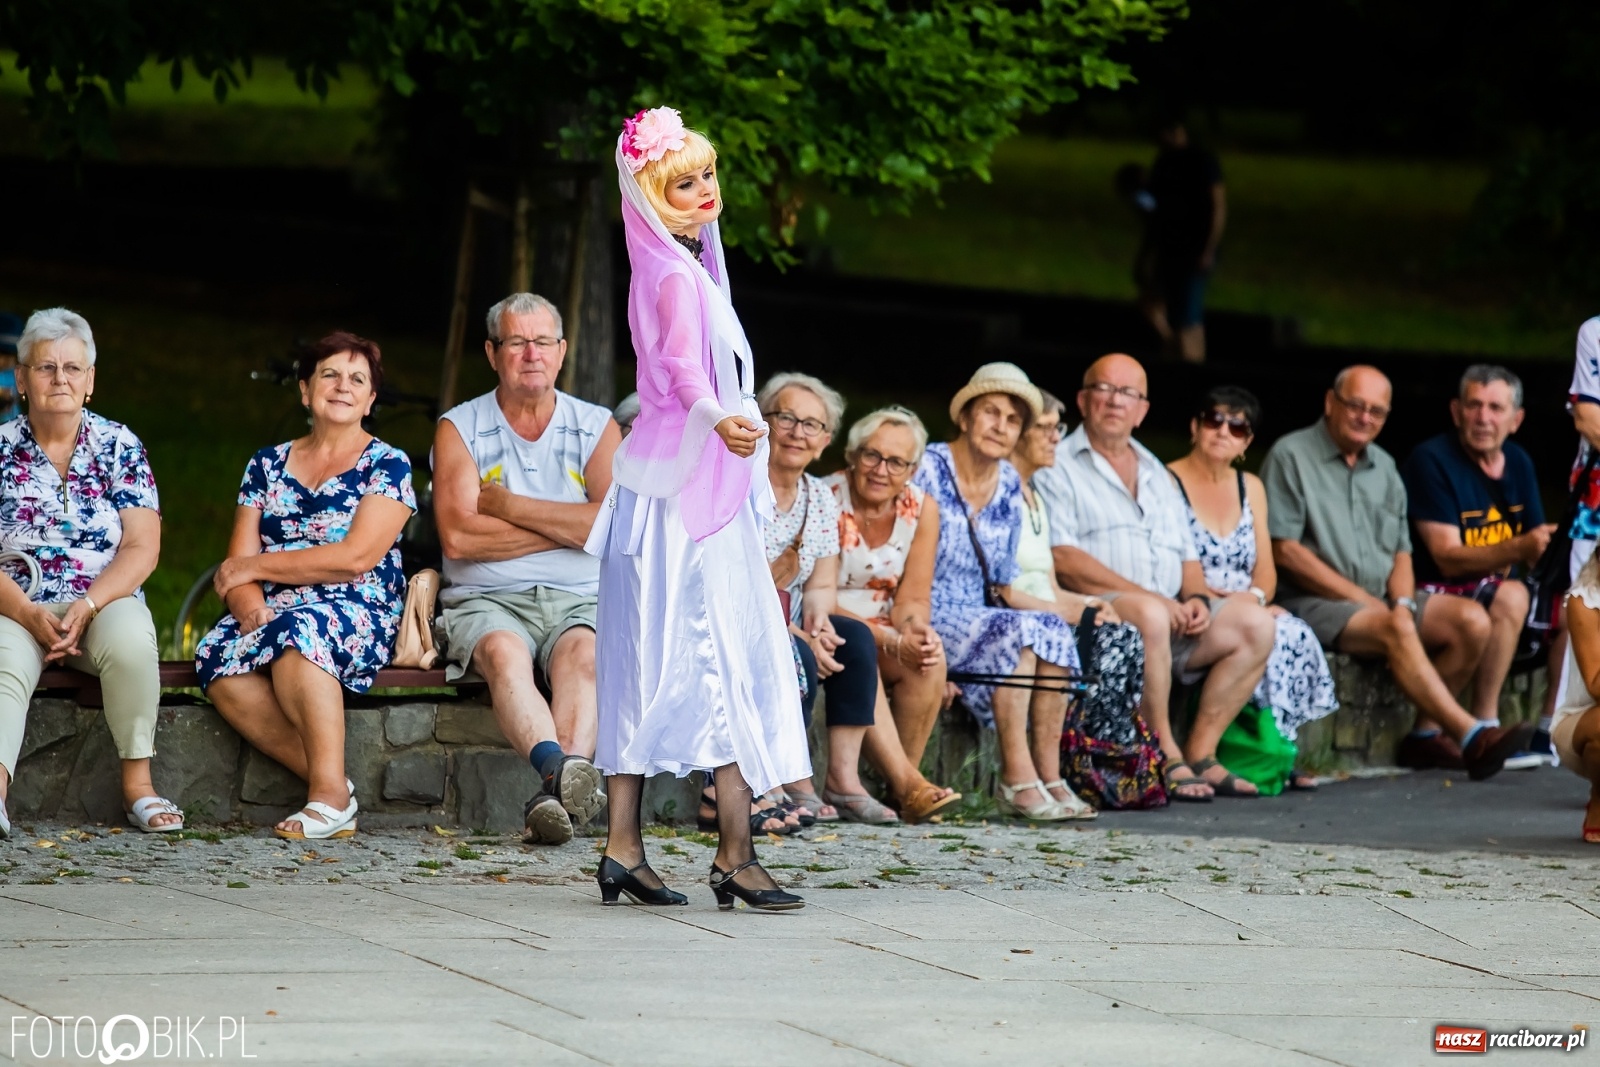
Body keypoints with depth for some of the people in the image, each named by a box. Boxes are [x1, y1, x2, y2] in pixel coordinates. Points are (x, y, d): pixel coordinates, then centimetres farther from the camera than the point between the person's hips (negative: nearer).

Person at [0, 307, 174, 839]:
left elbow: (141, 549, -1)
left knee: (130, 636, -34)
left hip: (107, 603, 1)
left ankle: (137, 781, -23)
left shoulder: (119, 447, 7)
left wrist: (87, 606, -17)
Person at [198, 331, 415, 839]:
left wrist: (254, 567, -5)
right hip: (276, 615, 4)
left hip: (358, 616, -4)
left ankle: (330, 793, -36)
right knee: (218, 657, -30)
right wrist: (249, 606, -16)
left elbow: (355, 558, -9)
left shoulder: (388, 465, 4)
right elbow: (237, 564, 8)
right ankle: (332, 788, -26)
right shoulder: (267, 465, 17)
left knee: (297, 631, -39)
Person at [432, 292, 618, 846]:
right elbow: (458, 536, -8)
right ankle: (566, 772, -60)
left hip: (579, 603, 1)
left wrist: (506, 504, -6)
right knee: (503, 653, -35)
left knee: (583, 652, -34)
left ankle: (553, 792, -55)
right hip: (487, 601, -1)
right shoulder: (460, 428, 8)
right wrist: (568, 525, -4)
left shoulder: (596, 428, 12)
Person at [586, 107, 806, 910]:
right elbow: (684, 362, -33)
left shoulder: (675, 268, 15)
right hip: (692, 484, -10)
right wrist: (717, 418, -53)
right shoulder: (678, 277, -14)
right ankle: (735, 854, -12)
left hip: (658, 486, 10)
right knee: (727, 658, -10)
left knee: (648, 664, 8)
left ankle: (623, 849, 8)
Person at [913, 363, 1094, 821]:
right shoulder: (928, 472, -8)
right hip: (929, 618, -6)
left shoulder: (1009, 486, 12)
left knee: (1053, 629, -20)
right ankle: (1017, 777, -32)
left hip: (981, 615, 6)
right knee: (1015, 630, -30)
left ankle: (1048, 774, -23)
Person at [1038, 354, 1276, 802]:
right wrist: (1146, 596, -18)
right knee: (1148, 615, -38)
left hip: (1171, 618, 7)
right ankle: (1166, 760, -29)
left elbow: (1187, 556, 24)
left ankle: (1200, 753, -10)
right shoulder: (1058, 468, 2)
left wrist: (1196, 598, 0)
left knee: (1254, 623, -11)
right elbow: (1063, 560, -11)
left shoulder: (1158, 476, 26)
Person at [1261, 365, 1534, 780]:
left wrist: (1403, 601, -6)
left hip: (1380, 599, 7)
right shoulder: (1291, 456, -3)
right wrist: (1362, 598, -13)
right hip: (1313, 603, -7)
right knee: (1396, 630, -34)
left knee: (1471, 621, -13)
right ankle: (1472, 737, -37)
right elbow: (1284, 551, -11)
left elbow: (1401, 551, 18)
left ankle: (1426, 733, -7)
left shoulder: (1382, 467, 19)